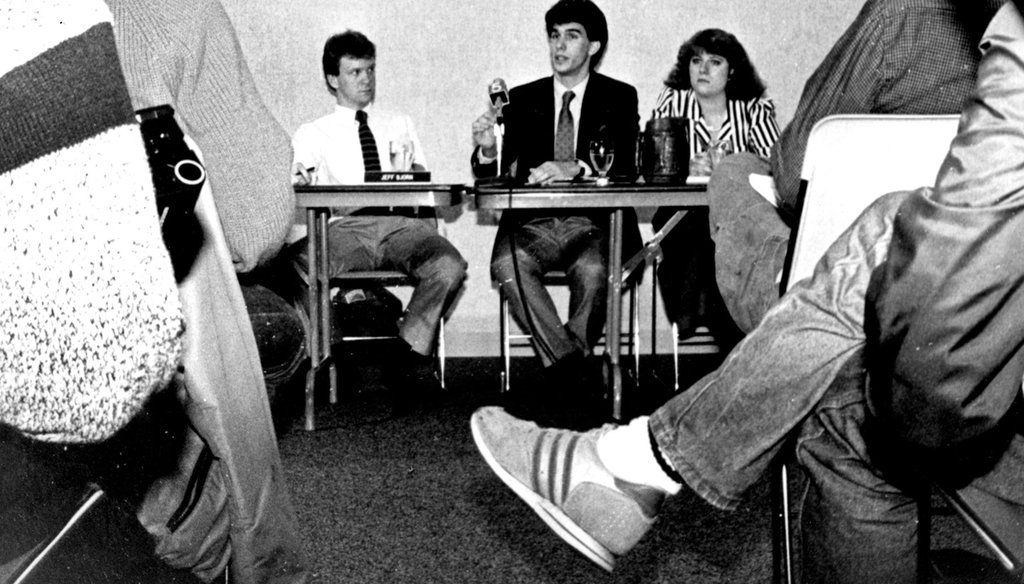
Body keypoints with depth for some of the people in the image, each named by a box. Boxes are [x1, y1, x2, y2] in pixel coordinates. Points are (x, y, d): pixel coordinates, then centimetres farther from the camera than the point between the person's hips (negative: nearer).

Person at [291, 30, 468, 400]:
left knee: (449, 265, -31)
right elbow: (296, 182, 8)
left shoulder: (401, 125, 29)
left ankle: (410, 356, -16)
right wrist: (297, 180, -15)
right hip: (346, 226, -2)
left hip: (403, 222, 2)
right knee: (301, 265, -36)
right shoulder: (311, 134, 22)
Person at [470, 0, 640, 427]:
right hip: (533, 221, 2)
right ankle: (573, 371, -21)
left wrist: (575, 168, -24)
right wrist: (487, 151, -14)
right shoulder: (522, 99, 16)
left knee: (593, 270, -34)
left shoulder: (619, 98, 11)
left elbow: (625, 165, -5)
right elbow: (493, 177, 10)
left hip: (594, 222, -2)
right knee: (506, 264, -31)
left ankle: (563, 374, -11)